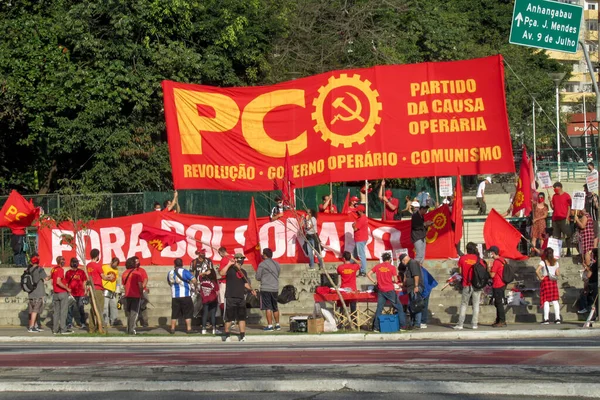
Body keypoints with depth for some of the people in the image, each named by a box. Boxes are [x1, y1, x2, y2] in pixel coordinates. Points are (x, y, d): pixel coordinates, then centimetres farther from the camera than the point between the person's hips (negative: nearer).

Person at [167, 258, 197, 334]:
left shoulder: (170, 273, 5)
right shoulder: (184, 272, -10)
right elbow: (194, 280, -18)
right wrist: (194, 285, 1)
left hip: (174, 296, 4)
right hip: (185, 296, -4)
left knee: (174, 313, 11)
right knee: (188, 313, 4)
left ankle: (172, 329, 10)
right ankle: (189, 328, 2)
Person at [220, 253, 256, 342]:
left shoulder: (243, 272, 17)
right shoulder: (230, 269, -2)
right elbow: (222, 273, -21)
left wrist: (251, 289, 10)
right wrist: (229, 264, -21)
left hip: (241, 297, 5)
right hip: (230, 297, -5)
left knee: (242, 318, 3)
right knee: (229, 318, 1)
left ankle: (242, 336, 5)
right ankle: (227, 335, 12)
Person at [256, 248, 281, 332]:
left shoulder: (262, 265, -8)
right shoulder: (277, 264, 10)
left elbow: (258, 277, -3)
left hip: (265, 289, -6)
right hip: (275, 288, 6)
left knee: (268, 308, -4)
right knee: (275, 308, 15)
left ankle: (270, 326, -6)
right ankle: (277, 325, 21)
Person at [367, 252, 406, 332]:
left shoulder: (377, 266, 4)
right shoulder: (392, 267, -6)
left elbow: (368, 274, 4)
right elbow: (395, 280, -7)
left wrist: (374, 281, 9)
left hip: (381, 291, 3)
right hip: (390, 291, -3)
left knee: (379, 309, 8)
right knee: (399, 308, 6)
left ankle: (376, 327, 5)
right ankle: (402, 326, 3)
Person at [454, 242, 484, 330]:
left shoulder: (462, 259, -3)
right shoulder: (479, 259, -3)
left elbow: (460, 272, 0)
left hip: (467, 285, 0)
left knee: (464, 304, 8)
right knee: (476, 305, 7)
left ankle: (460, 324, 3)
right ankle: (474, 324, 4)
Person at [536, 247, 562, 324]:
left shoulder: (543, 262, -7)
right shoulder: (556, 262, 5)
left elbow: (537, 271, -21)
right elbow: (558, 274, 4)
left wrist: (540, 278, -8)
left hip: (545, 280, -4)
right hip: (553, 281, 4)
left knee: (546, 300, -3)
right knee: (555, 300, 7)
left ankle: (546, 318, -9)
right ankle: (557, 318, 5)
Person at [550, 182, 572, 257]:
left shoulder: (566, 195, -1)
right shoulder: (554, 196, 13)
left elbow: (569, 208, -2)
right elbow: (552, 207, 13)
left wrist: (567, 218, -10)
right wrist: (550, 201, -3)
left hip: (564, 219, -5)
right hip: (555, 219, 5)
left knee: (567, 235, -5)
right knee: (556, 237, 2)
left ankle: (568, 251, -1)